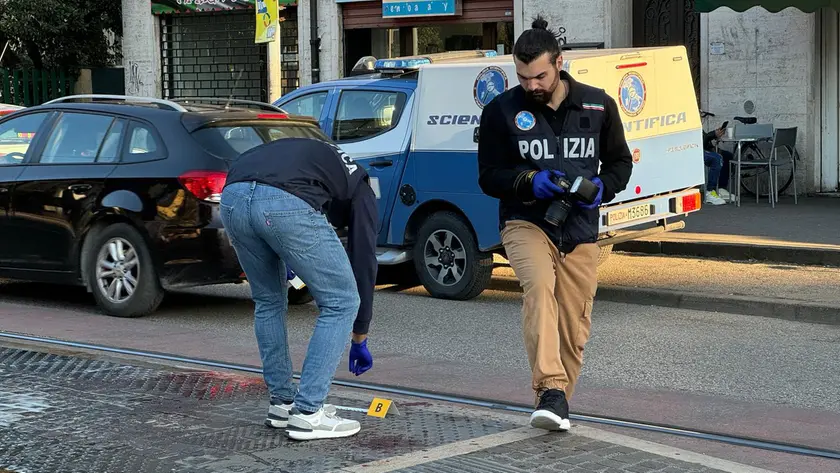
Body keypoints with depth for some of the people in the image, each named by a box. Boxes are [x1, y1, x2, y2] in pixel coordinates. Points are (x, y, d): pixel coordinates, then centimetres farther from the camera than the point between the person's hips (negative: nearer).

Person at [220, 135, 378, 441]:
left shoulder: (314, 155, 43)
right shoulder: (358, 189, 30)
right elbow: (364, 261, 30)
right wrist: (359, 341, 39)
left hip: (232, 198, 6)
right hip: (285, 204, -6)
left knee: (268, 301, 29)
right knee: (340, 302, 12)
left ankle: (281, 403, 33)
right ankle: (307, 413, 12)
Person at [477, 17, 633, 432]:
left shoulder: (598, 105, 3)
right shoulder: (501, 111, -2)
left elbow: (620, 162, 13)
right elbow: (488, 176, 2)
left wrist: (602, 188, -10)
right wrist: (530, 181, -18)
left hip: (580, 231, 3)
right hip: (526, 223, -3)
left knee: (574, 328, 6)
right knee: (539, 286, -32)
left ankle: (557, 406, 24)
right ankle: (552, 391, -37)